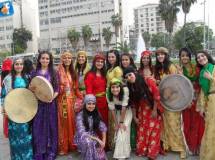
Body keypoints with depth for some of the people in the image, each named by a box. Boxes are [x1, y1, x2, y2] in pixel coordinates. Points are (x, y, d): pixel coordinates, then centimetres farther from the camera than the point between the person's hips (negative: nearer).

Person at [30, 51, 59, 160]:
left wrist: (52, 97, -17)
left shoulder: (53, 73, 4)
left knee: (50, 126, 4)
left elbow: (57, 89, 1)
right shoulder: (35, 73, 7)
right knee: (38, 126, 3)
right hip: (38, 102, 1)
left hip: (50, 102, -1)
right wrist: (31, 88, -15)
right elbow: (30, 87, 8)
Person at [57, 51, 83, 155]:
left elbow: (75, 87, 13)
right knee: (63, 122, -2)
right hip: (62, 100, -5)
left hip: (72, 99, 5)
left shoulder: (73, 72, 12)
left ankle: (71, 144, 21)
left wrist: (82, 98, 7)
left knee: (72, 121, 9)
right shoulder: (59, 71, -4)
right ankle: (63, 146, 7)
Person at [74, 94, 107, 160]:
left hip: (94, 137, 3)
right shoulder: (80, 115, -17)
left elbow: (103, 128, -3)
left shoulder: (96, 114, -2)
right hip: (82, 139, -3)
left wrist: (103, 141, -16)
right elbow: (82, 133, -24)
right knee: (89, 142, -37)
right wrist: (97, 139, -28)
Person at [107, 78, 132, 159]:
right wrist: (116, 124, -13)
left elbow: (124, 107, -26)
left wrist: (122, 122, -21)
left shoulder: (125, 90, -32)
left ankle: (122, 155, 1)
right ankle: (119, 153, 27)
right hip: (117, 112, 3)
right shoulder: (109, 94, -22)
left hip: (126, 111, -3)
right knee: (117, 132, 6)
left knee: (123, 132, -11)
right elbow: (112, 109, -15)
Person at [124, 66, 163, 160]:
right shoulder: (131, 88, -4)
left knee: (153, 132, 1)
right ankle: (141, 151, 26)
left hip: (153, 110, -4)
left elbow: (156, 95, -16)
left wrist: (155, 110, -15)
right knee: (141, 132, 9)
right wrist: (134, 117, 1)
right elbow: (133, 103, 2)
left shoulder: (148, 81, -18)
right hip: (142, 112, 4)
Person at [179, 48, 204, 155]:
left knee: (198, 122, 3)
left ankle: (197, 146, 18)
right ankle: (191, 147, 19)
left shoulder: (195, 68, 5)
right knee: (187, 123, 4)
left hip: (197, 98, 1)